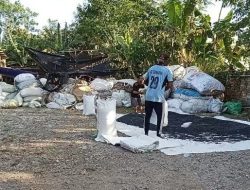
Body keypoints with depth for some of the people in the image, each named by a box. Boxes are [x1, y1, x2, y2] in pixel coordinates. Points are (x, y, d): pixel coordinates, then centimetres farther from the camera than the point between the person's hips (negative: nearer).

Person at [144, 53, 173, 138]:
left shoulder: (151, 68, 7)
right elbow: (170, 86, -7)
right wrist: (163, 89, 10)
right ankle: (159, 133, 19)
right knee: (159, 116, 12)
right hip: (159, 98, -4)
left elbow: (145, 81, 15)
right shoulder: (167, 70, -6)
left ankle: (146, 133, 19)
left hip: (148, 97, 4)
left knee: (147, 115, 13)